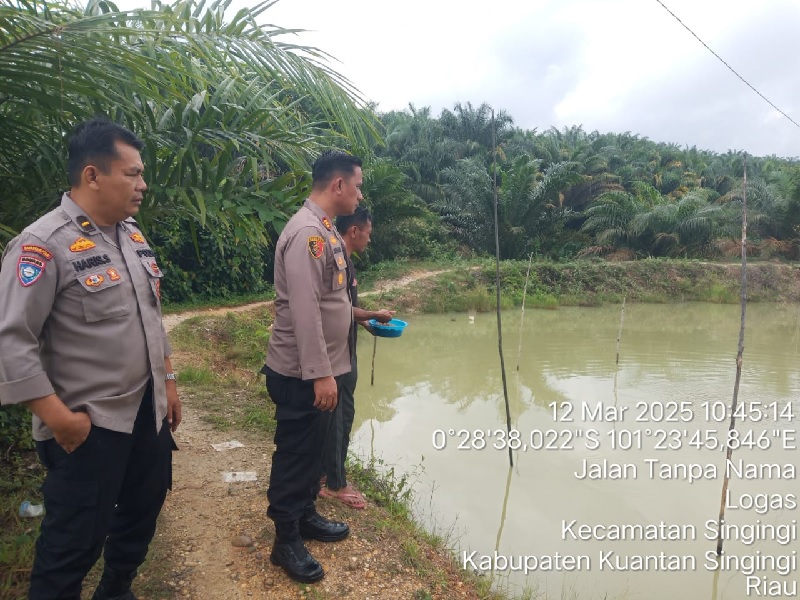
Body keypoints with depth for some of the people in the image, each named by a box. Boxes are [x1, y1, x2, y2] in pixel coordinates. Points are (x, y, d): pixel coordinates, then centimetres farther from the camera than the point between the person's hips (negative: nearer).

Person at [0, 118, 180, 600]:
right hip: (88, 428, -8)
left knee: (143, 514, 22)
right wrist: (59, 418, -19)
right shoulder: (44, 245, -17)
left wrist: (167, 381, 14)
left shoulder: (134, 235, 8)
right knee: (75, 542, 7)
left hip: (148, 412, 8)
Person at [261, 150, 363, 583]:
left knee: (312, 450, 21)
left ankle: (305, 516, 38)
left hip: (319, 368, 10)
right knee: (294, 454, 4)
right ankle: (286, 542, 20)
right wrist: (320, 373, -25)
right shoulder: (307, 232, -21)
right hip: (302, 373, -10)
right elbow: (304, 310, -26)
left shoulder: (325, 229, 11)